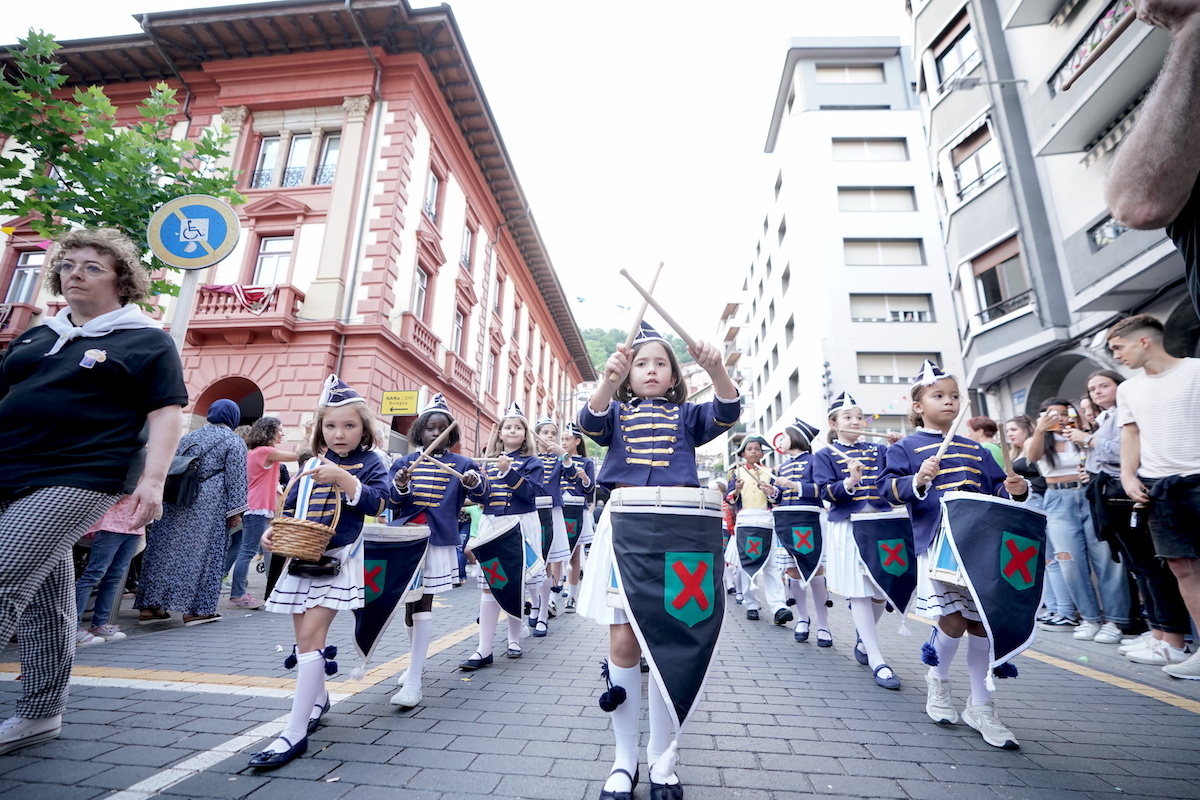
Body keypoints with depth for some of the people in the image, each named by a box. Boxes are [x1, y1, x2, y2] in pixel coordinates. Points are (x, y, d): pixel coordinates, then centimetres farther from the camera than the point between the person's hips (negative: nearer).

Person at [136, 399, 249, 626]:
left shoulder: (189, 437, 17)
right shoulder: (234, 442, -2)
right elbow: (236, 479, -9)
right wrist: (236, 511, -8)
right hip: (208, 507, -6)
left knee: (165, 549, 9)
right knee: (201, 552, -2)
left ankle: (149, 607, 14)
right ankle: (195, 609, 2)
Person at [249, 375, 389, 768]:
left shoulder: (370, 462, -4)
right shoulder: (311, 464, 12)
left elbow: (377, 503, -18)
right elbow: (291, 508, 16)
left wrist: (343, 479, -28)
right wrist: (273, 529, -2)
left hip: (337, 560, -6)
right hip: (301, 559, 6)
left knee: (309, 636, -13)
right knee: (306, 637, 15)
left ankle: (295, 733, -5)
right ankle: (318, 699, 39)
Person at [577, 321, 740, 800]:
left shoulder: (685, 415, 16)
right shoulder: (618, 412, 15)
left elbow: (727, 412, -4)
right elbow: (592, 423, -8)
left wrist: (716, 370, -24)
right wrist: (609, 380, -28)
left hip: (677, 529, 0)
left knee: (670, 641, 2)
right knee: (623, 641, -1)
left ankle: (662, 760, 22)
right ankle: (624, 761, 18)